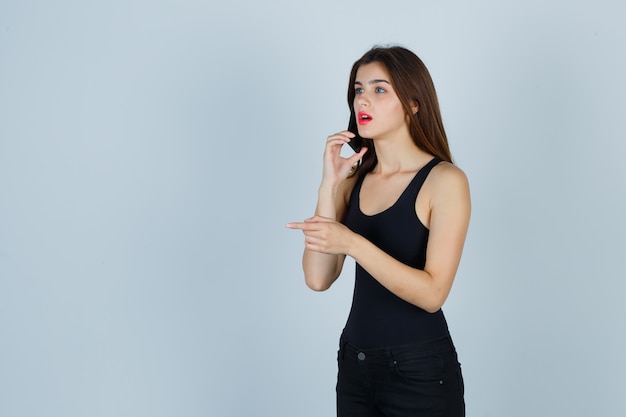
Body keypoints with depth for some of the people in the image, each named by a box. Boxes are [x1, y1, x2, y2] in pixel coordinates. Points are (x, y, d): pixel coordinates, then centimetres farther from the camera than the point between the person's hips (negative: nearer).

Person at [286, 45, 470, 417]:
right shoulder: (353, 179, 3)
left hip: (419, 371, -5)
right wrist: (329, 185, -12)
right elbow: (318, 279, -7)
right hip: (354, 363, 5)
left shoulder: (445, 180, -11)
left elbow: (432, 293, -19)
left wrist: (352, 243, -29)